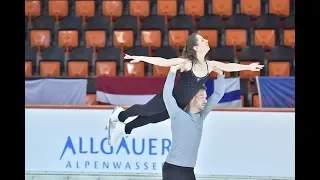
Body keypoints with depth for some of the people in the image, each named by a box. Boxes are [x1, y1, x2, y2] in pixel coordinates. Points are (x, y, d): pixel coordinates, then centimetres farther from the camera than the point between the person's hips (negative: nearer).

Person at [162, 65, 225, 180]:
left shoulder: (200, 116, 8)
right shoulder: (178, 116, -10)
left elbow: (218, 94, 12)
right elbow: (167, 95, -26)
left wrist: (220, 74, 2)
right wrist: (172, 72, -29)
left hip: (189, 170, 7)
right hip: (173, 168, -7)